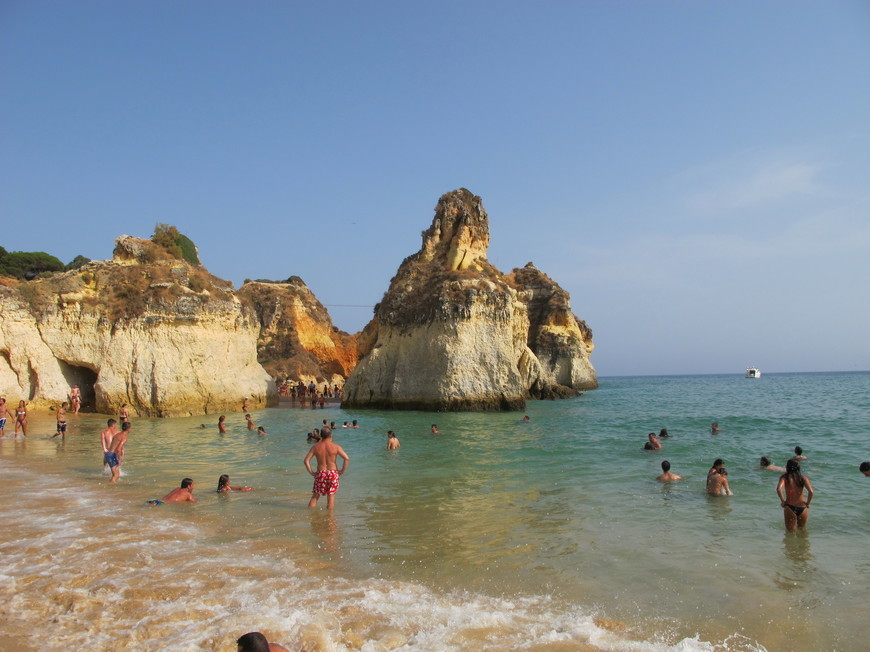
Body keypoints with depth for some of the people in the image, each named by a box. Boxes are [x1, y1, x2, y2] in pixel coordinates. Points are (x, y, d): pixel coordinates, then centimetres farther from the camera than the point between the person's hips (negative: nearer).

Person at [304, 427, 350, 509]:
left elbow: (306, 460, -6)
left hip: (320, 474, 1)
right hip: (333, 473, -1)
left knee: (315, 496, 13)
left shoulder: (315, 447, -1)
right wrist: (342, 471, -2)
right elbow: (347, 459, -11)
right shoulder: (335, 446, -5)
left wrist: (311, 472, 1)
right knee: (331, 496, 8)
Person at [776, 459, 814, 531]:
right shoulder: (803, 478, 1)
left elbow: (779, 489, -20)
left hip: (789, 507, -2)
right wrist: (808, 503, 1)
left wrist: (782, 501, -7)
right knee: (802, 529, 22)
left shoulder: (784, 477, -3)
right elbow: (811, 491, -13)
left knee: (791, 531, 8)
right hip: (802, 508, 2)